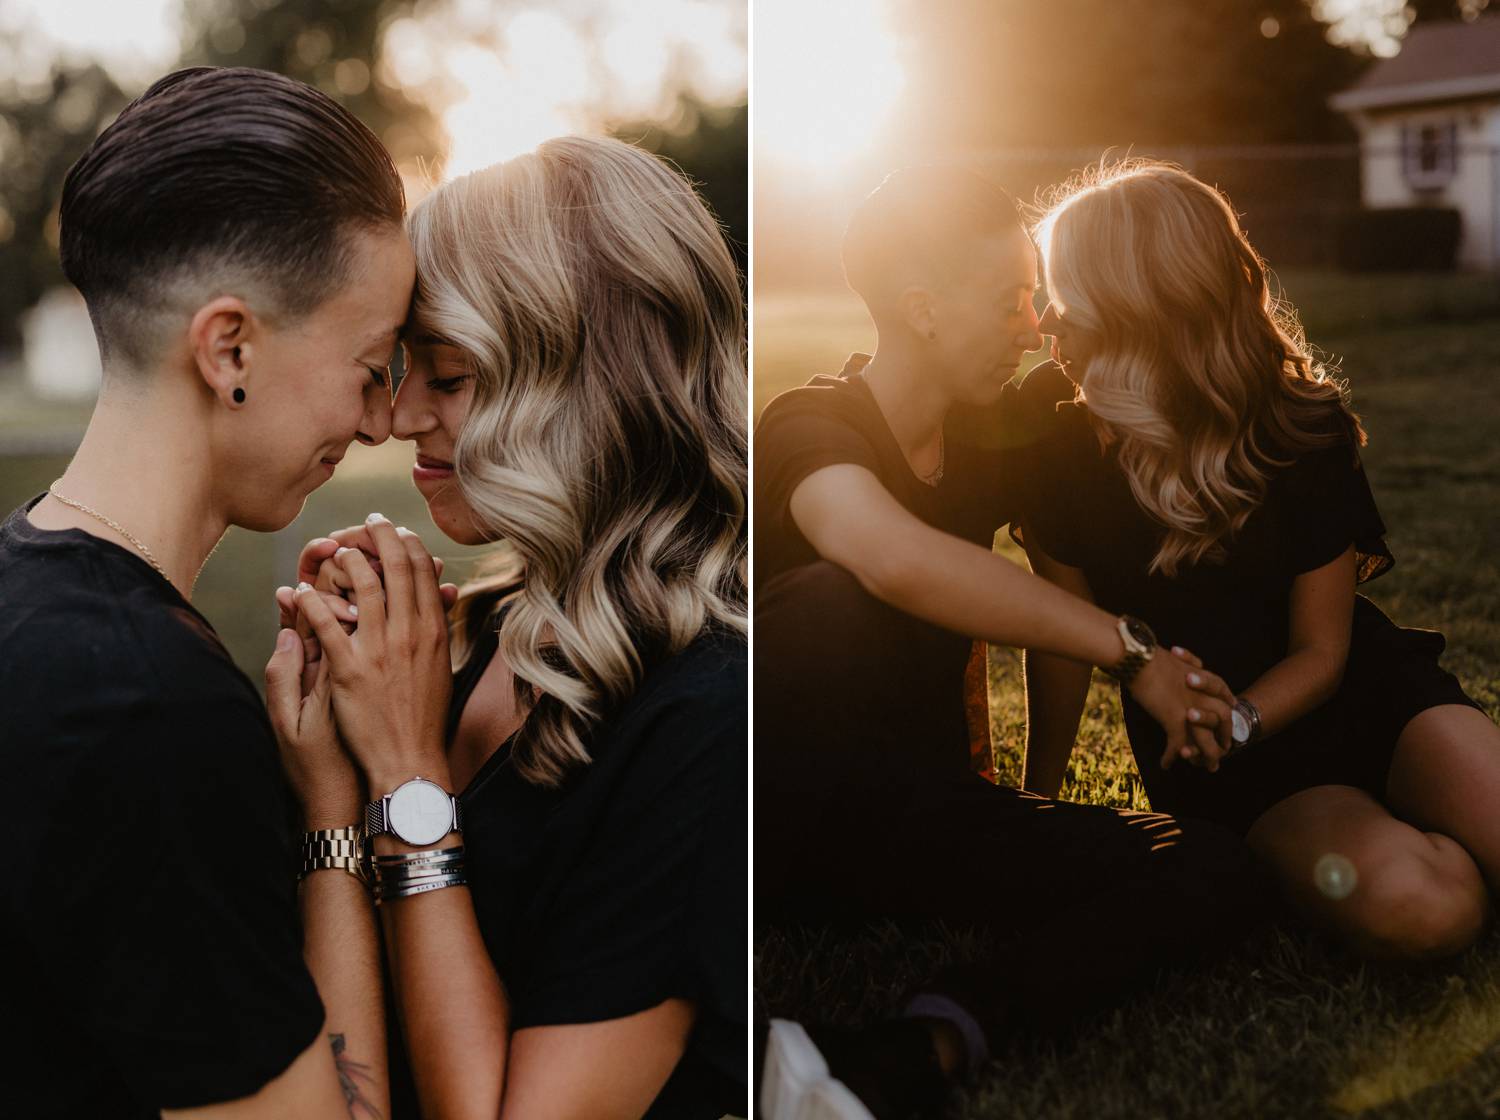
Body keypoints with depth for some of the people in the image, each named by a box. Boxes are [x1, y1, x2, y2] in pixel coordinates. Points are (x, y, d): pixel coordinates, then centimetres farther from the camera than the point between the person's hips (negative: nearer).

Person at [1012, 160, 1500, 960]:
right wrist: (1035, 804, 1)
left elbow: (1320, 652, -9)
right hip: (1225, 762, 0)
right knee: (1415, 904, -29)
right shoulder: (1060, 445, -11)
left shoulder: (1304, 431, -14)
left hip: (1363, 691, 1)